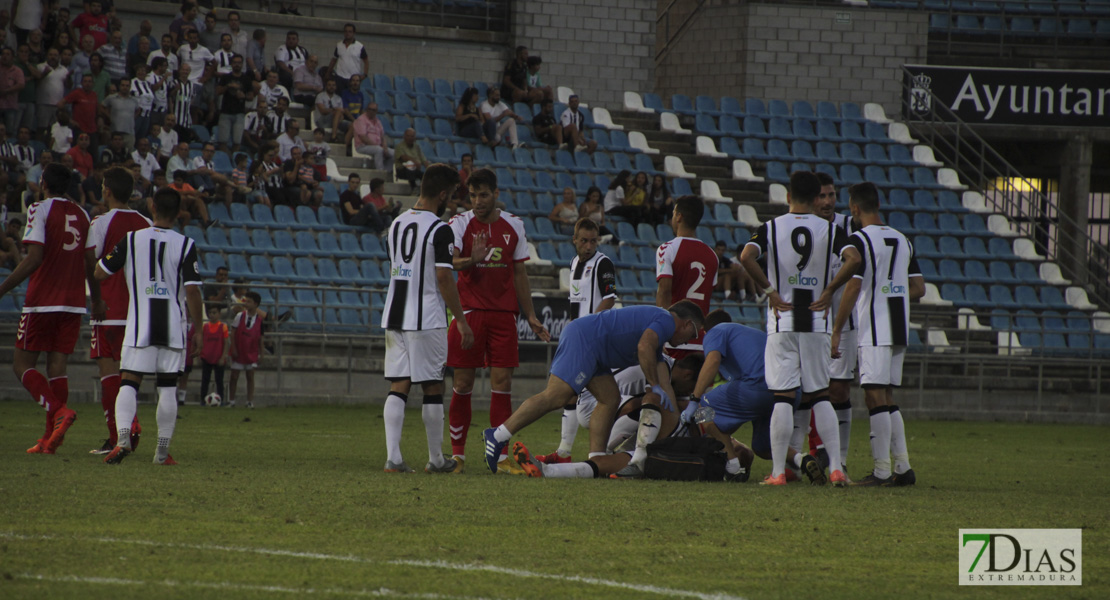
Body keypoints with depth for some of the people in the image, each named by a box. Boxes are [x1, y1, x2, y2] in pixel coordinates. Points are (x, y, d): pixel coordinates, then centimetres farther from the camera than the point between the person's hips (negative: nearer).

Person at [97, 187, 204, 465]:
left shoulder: (131, 240, -2)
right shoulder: (185, 245, -4)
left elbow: (100, 272, 3)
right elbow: (192, 290, -7)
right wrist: (197, 328, 1)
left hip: (139, 323, 0)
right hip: (173, 327, 0)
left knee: (129, 382, -2)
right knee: (168, 387, 8)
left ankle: (123, 438, -25)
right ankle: (163, 450, 9)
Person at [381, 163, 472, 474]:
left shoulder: (396, 224, 11)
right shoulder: (439, 230, -12)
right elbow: (444, 277, -15)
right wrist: (462, 321, -10)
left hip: (394, 317, 6)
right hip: (426, 320, -6)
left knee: (398, 387, 3)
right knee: (433, 389, 4)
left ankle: (393, 457, -6)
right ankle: (436, 459, 12)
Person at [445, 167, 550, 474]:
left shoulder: (513, 226, 9)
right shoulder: (460, 224, -1)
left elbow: (520, 274, 15)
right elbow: (449, 262, -16)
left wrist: (531, 317, 12)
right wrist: (472, 260, -37)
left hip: (503, 314, 2)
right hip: (469, 311, -2)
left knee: (502, 382, -3)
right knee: (463, 384, 0)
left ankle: (500, 454, -1)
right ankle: (457, 453, 9)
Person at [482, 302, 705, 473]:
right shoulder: (666, 321, -3)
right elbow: (644, 347, -24)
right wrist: (655, 387, -16)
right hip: (582, 338, -11)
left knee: (610, 398, 9)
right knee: (556, 396, -17)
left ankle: (596, 459, 3)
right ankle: (498, 436, -20)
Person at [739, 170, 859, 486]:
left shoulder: (771, 228, 0)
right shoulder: (829, 230, 2)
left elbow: (747, 257, -16)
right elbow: (853, 259, -13)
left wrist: (770, 291, -7)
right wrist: (828, 291, -3)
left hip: (782, 322, -1)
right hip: (816, 322, 1)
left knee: (783, 398, -1)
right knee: (820, 396, 9)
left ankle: (777, 472, -4)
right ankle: (835, 468, 0)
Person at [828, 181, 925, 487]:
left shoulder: (860, 240, -9)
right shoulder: (902, 240, 13)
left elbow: (853, 287, -15)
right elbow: (918, 288, 14)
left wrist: (836, 331, -12)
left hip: (874, 332, -7)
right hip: (899, 329, 7)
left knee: (875, 396, -7)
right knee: (886, 399, 13)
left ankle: (882, 471, -10)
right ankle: (903, 468, 10)